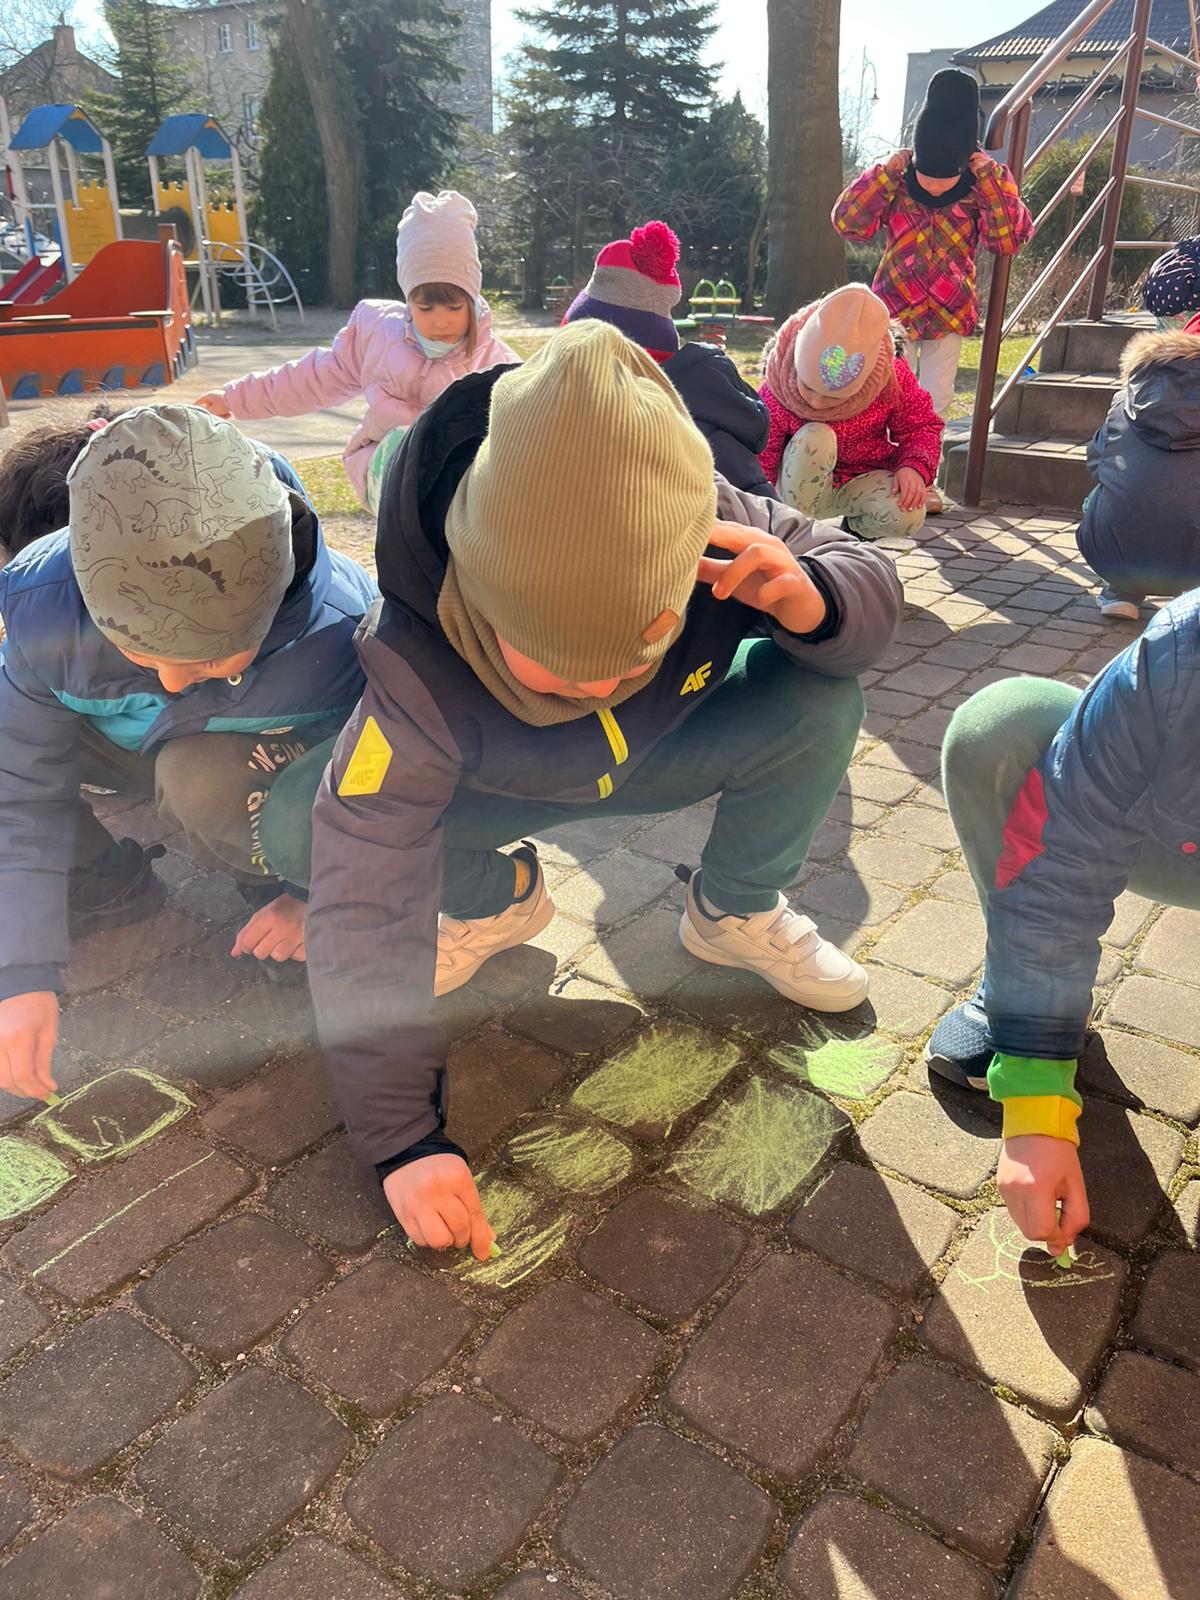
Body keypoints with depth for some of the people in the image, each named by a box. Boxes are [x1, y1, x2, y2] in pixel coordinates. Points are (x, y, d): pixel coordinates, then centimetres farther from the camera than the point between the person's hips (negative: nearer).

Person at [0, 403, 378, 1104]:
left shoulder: (348, 636, -37)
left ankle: (286, 883, -6)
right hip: (135, 751, 4)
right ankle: (106, 885, 0)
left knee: (200, 776, -38)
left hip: (292, 773, -3)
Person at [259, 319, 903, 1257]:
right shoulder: (416, 684, -39)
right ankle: (495, 896, 5)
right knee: (297, 828, -26)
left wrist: (813, 600, -43)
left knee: (819, 700, -27)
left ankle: (737, 911, 2)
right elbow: (364, 921, -35)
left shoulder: (720, 535, -33)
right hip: (496, 792, -1)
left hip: (662, 756, 2)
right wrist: (405, 1138, -34)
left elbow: (870, 583, -17)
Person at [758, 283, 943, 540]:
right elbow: (759, 464, -19)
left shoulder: (891, 377, -19)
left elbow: (922, 426, -4)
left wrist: (915, 467, -24)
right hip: (804, 487, -2)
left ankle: (856, 528, 5)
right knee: (815, 438, -35)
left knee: (907, 515, -30)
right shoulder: (776, 394, -24)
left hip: (862, 481, 2)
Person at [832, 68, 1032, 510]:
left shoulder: (982, 188, -5)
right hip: (895, 307, -1)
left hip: (949, 312, 2)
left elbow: (1009, 238, -15)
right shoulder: (895, 185, -7)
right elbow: (847, 222, -14)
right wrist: (884, 173, -20)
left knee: (936, 402, 7)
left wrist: (991, 179, -20)